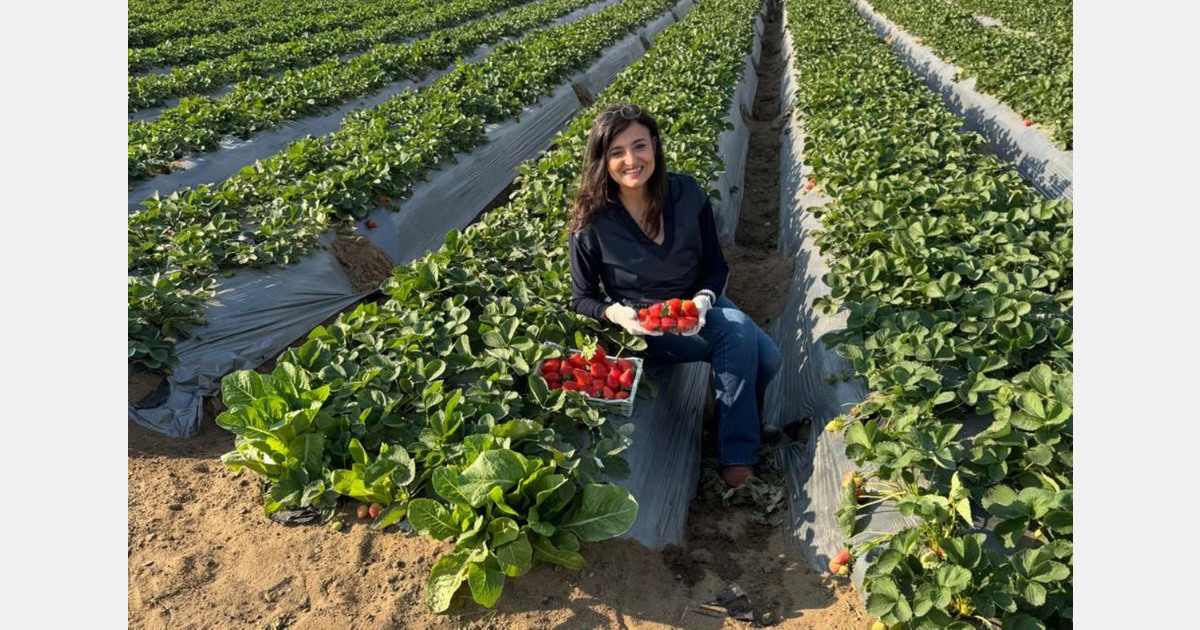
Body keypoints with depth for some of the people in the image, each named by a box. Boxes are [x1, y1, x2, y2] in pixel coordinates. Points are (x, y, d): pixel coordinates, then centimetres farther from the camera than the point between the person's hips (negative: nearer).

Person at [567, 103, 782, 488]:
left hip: (697, 309, 4)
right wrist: (616, 312, -28)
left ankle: (746, 420, 15)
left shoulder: (688, 195, -9)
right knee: (736, 330, -29)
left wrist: (704, 300, -21)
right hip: (643, 327, -4)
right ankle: (736, 454, -16)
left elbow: (716, 267, 1)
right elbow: (583, 300, -6)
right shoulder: (591, 223, -17)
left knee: (767, 359, -20)